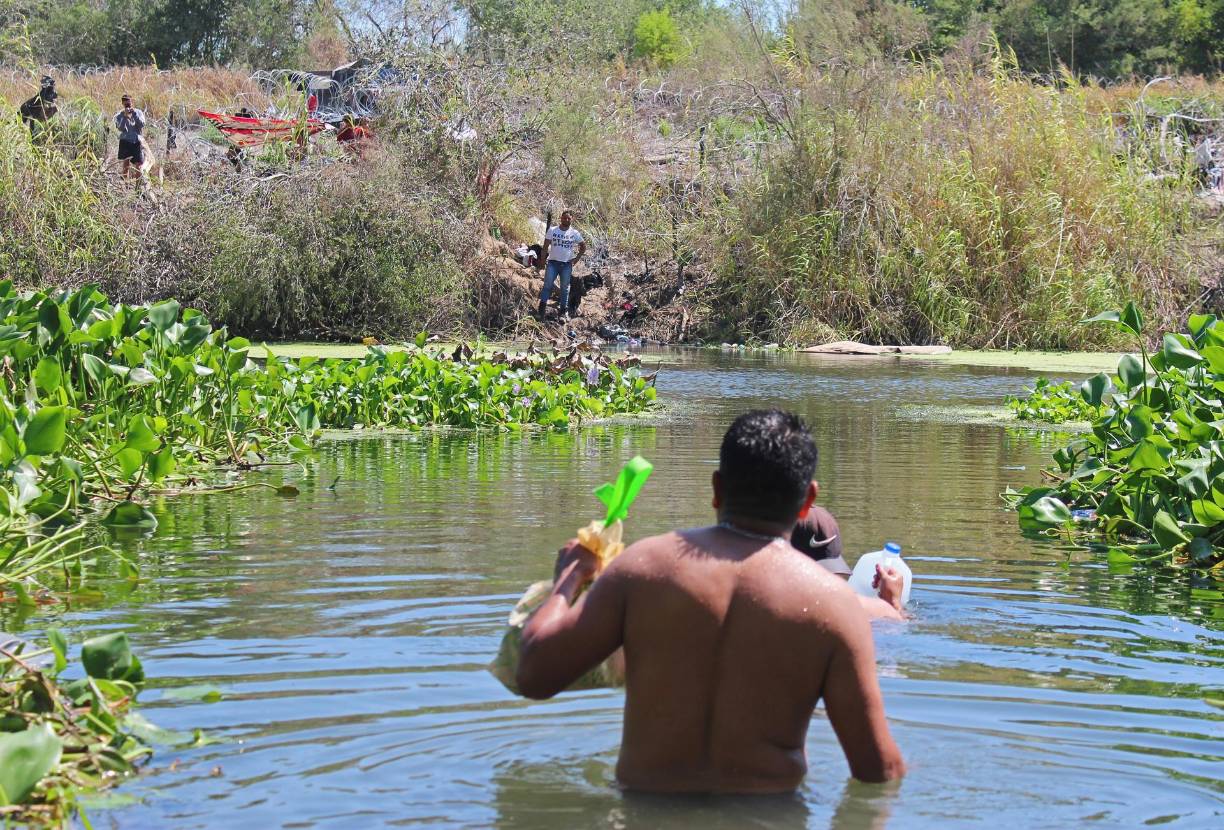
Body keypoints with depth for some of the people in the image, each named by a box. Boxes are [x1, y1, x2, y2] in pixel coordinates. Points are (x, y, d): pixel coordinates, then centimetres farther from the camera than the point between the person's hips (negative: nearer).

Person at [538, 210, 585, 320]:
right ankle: (542, 306, -9)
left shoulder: (574, 233, 4)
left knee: (565, 288, 6)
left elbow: (583, 246, 14)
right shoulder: (552, 231, 0)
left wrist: (576, 258, 5)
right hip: (553, 262, -1)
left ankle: (564, 311, 11)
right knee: (548, 285, -10)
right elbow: (546, 246, 1)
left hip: (567, 264, 1)